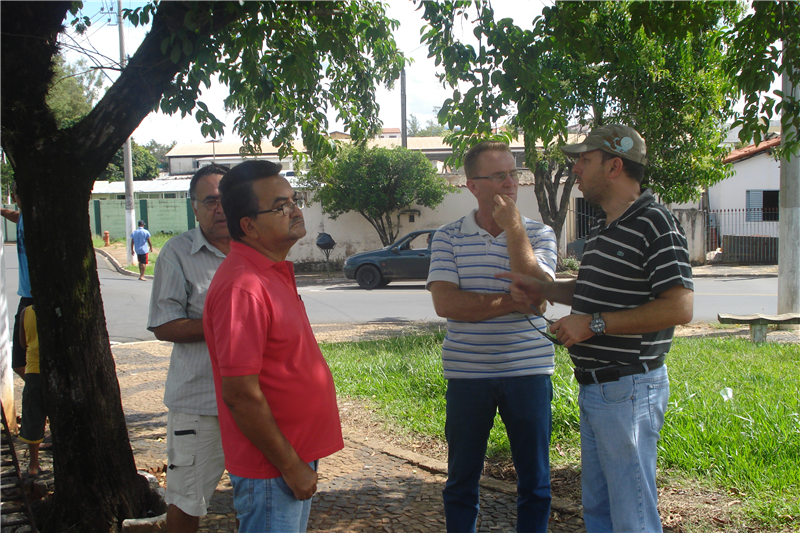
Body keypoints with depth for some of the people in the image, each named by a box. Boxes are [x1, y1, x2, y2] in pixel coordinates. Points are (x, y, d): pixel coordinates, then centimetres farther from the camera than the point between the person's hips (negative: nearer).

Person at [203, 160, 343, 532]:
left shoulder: (275, 271, 7)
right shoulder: (243, 287, -24)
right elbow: (240, 393, -25)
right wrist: (290, 466, -18)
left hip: (297, 457, 9)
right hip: (271, 470, -9)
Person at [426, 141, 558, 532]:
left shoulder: (538, 234, 2)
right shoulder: (448, 238, 1)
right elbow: (445, 303, -12)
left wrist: (513, 226, -15)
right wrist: (512, 303, -15)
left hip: (528, 372, 0)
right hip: (467, 373, 0)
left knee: (534, 481, 10)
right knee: (461, 481, 13)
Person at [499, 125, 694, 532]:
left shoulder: (655, 225, -15)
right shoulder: (601, 228, 15)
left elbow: (679, 307, -23)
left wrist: (594, 324, -22)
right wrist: (542, 290, 12)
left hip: (629, 389, -10)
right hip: (592, 388, 10)